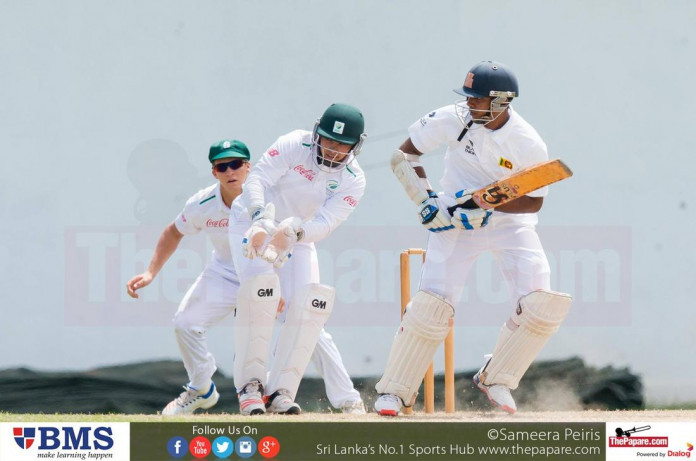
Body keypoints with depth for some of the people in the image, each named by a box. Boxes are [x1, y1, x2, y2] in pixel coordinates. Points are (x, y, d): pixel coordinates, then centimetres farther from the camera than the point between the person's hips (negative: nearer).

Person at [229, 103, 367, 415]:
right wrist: (261, 220, -44)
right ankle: (250, 383, -21)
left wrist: (293, 232, -42)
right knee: (261, 287, -27)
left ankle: (280, 391, -7)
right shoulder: (294, 145, -19)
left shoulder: (353, 181, -11)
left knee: (309, 305, -14)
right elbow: (257, 179, -26)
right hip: (252, 223, -4)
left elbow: (325, 223, -22)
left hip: (299, 238, 4)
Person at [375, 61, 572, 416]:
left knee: (542, 304, -15)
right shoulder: (453, 119, -16)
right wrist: (426, 201, -16)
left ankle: (495, 379, 5)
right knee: (431, 303, -14)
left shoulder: (529, 145, -19)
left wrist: (487, 208, -23)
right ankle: (394, 391, 0)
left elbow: (534, 200, -10)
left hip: (511, 223, 1)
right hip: (456, 220, 0)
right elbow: (402, 156, -5)